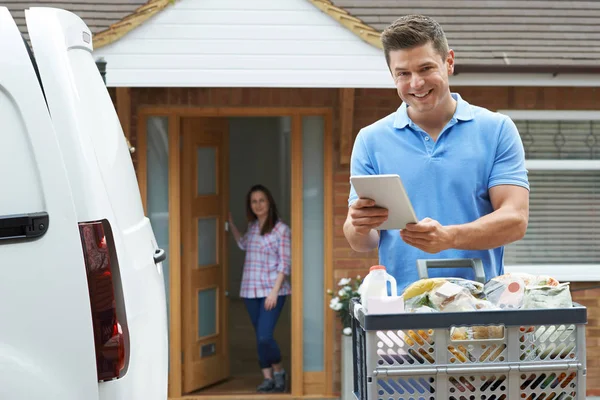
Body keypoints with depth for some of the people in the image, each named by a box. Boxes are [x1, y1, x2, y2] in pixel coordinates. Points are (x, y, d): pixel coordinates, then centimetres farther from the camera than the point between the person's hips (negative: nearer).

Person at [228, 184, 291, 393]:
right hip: (251, 290, 6)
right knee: (260, 337, 8)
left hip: (272, 291, -6)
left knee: (264, 336, -15)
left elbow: (284, 265, -10)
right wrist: (231, 224, 26)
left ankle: (278, 371, 7)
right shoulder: (252, 227, 10)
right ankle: (268, 378, 15)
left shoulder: (281, 229, -8)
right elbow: (243, 244, 34)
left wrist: (274, 291, -17)